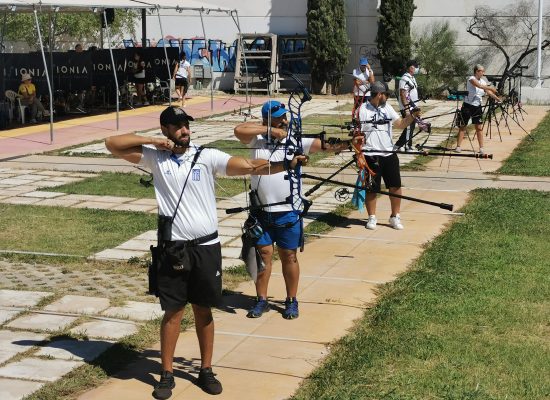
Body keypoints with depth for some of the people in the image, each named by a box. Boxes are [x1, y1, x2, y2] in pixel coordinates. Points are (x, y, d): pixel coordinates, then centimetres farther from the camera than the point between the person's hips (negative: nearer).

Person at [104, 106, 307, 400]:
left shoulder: (207, 156, -3)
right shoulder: (155, 157, 0)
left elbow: (249, 166, -13)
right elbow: (112, 144, -2)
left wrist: (286, 164, -26)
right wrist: (151, 141, -11)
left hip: (206, 246, 1)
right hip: (174, 248, 0)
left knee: (204, 310, 12)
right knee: (173, 312, 7)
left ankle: (206, 370, 25)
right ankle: (167, 374, 18)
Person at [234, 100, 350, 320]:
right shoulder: (257, 139, -1)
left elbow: (323, 145, -16)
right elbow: (239, 130, -17)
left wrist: (343, 144, -33)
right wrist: (268, 130, -18)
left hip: (288, 211, -1)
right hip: (261, 211, 1)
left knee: (289, 256, 9)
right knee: (263, 254, 10)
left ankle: (292, 301, 22)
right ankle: (261, 300, 22)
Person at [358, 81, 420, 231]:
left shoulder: (387, 108, 8)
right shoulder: (363, 110, -8)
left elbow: (400, 124, 4)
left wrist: (412, 115, -12)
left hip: (389, 154, 5)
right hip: (371, 155, -5)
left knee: (395, 186, 5)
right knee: (371, 188, 4)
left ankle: (395, 216, 17)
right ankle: (372, 217, 18)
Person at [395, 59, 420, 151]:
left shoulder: (412, 78, 15)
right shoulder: (405, 79, -17)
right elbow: (403, 94, -21)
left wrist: (415, 107, 23)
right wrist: (406, 108, -25)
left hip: (412, 107, 10)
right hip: (407, 108, -10)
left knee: (411, 127, 12)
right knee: (409, 127, -6)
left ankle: (397, 146, 18)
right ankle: (408, 147, 2)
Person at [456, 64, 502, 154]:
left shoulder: (483, 81, 6)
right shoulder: (471, 79, -11)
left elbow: (489, 92, 3)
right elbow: (480, 86, -27)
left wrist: (498, 99, -7)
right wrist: (491, 88, -23)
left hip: (477, 106, 5)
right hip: (467, 106, -5)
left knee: (479, 127, 2)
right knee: (462, 127, 2)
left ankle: (481, 148, 6)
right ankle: (458, 146, 9)